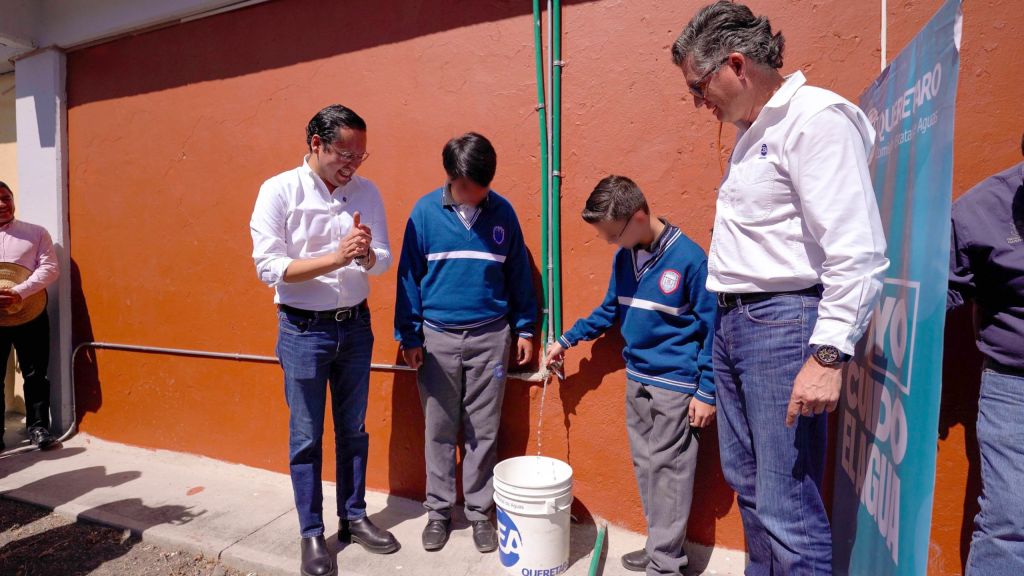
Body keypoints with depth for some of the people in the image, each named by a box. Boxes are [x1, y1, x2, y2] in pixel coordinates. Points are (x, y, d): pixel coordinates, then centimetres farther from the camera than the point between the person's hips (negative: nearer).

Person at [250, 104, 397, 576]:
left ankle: (354, 517, 33)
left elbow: (384, 261, 0)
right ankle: (312, 533, 25)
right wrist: (335, 257, -25)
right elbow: (269, 268, -15)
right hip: (303, 329, -3)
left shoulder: (366, 192, 0)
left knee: (353, 429, 15)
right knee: (306, 436, 8)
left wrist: (366, 255, -23)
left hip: (355, 324, 4)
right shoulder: (278, 191, -10)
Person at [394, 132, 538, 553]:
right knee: (439, 431, 10)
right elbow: (409, 275, 0)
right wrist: (408, 336, -1)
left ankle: (479, 512, 26)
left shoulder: (502, 212, -1)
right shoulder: (425, 212, -4)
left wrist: (525, 328, 6)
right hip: (438, 337, 0)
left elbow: (518, 273, 7)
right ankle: (439, 511, 27)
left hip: (490, 337, 1)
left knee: (484, 432, 9)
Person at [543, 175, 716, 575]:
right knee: (645, 466, 15)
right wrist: (566, 340, 15)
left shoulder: (689, 258, -17)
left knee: (668, 471, 3)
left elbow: (712, 328, -12)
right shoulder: (624, 257, 3)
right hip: (636, 378, 7)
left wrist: (707, 393, -11)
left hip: (675, 384, -7)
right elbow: (609, 310, 17)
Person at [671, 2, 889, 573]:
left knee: (787, 509, -5)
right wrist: (728, 323, 14)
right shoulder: (754, 130, 16)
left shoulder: (818, 118, -11)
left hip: (784, 323, -9)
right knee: (749, 487, 18)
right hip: (732, 322, 9)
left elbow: (859, 254, -19)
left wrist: (828, 354, -22)